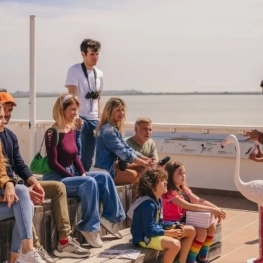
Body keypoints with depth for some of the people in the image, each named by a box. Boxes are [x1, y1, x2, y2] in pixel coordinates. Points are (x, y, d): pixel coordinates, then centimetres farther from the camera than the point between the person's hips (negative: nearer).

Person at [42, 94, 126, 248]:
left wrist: (83, 173, -3)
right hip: (56, 178, -8)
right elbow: (53, 163, -18)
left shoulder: (72, 130, 10)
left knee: (104, 176, -8)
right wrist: (76, 178, -19)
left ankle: (110, 216, -2)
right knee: (89, 183, -29)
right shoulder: (52, 133, -15)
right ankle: (89, 228, -19)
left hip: (72, 174, 8)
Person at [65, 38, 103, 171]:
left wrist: (100, 118, 12)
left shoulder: (99, 74, 13)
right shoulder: (74, 70, -4)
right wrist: (75, 117, -25)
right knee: (77, 154, -10)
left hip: (93, 120, 5)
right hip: (79, 118, -5)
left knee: (89, 157, 8)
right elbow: (73, 95, -13)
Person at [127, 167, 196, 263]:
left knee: (191, 231, 9)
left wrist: (173, 226, -1)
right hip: (145, 237, -10)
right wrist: (169, 233, -23)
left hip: (156, 231, 11)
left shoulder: (158, 200, 8)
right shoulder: (148, 204, -24)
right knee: (175, 244, -36)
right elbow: (149, 231, -25)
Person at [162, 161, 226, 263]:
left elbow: (199, 200, 1)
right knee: (201, 232, -23)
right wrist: (212, 210, -29)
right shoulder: (170, 193, -22)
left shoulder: (184, 189, 7)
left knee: (211, 226, -2)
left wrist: (216, 208, -15)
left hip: (183, 220, 9)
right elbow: (189, 206, -29)